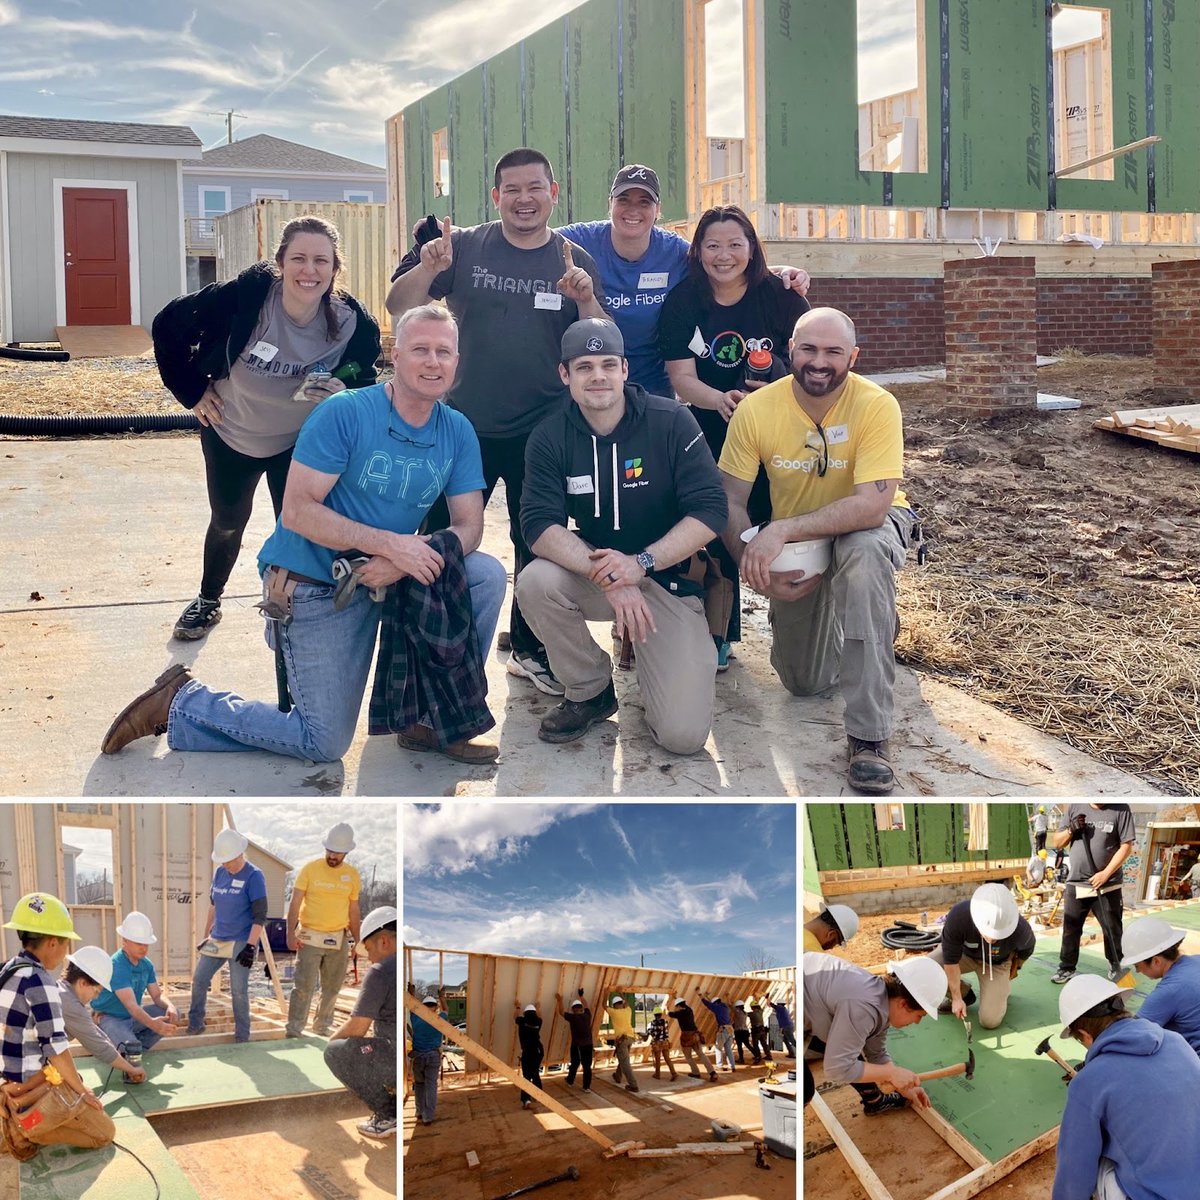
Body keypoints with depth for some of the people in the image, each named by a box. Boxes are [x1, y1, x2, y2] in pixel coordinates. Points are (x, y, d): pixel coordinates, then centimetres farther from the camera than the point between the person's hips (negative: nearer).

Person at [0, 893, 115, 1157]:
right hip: (34, 1091, -9)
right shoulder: (39, 979, -21)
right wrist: (81, 1089, -6)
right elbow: (54, 1047, -20)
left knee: (88, 1114, 26)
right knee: (104, 1132, 3)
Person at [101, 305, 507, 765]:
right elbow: (297, 511, -22)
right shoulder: (344, 413, -17)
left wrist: (404, 562, -26)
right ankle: (178, 704, 14)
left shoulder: (457, 433, -1)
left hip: (386, 580, 6)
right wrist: (390, 543, -32)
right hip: (314, 586, -5)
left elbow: (469, 526, -6)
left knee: (487, 573, -15)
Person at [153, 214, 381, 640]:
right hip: (229, 435, 0)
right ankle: (208, 600, 47)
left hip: (299, 444, 0)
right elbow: (168, 327, -16)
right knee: (227, 522, 20)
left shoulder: (352, 323, -26)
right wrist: (192, 392, -11)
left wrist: (345, 394, -31)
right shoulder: (244, 296, -31)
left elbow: (365, 381, -8)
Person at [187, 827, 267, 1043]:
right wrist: (206, 935, 19)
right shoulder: (220, 872, 7)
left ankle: (242, 1037, 7)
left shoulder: (253, 876, -13)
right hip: (216, 940, 7)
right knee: (199, 980, 8)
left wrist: (251, 946, -20)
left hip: (240, 942, -7)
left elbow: (260, 916, -15)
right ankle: (195, 1025, 25)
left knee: (239, 991, -5)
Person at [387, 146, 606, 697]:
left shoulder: (574, 261, 2)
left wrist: (586, 300, -21)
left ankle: (529, 650, 27)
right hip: (467, 426, -1)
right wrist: (427, 269, -25)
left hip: (542, 433, 1)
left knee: (537, 545, 12)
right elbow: (398, 306, -5)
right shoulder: (466, 246, -2)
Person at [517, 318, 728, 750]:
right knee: (535, 582, -32)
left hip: (669, 579, -2)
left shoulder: (670, 422, -12)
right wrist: (609, 576, -32)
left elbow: (710, 511, -15)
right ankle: (590, 693, -4)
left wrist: (641, 562, -28)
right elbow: (540, 524, -17)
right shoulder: (549, 438, -6)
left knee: (684, 735, -17)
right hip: (593, 575, 3)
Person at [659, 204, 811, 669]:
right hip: (712, 437, 1)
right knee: (720, 534, 3)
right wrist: (720, 400, -30)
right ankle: (718, 637, 18)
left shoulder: (779, 296, -8)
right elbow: (682, 376, -10)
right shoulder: (682, 303, -4)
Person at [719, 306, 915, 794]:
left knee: (863, 552, -41)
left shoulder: (877, 405, -27)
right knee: (804, 682, 7)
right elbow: (729, 501, -13)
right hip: (795, 551, 4)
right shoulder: (756, 410, -18)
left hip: (870, 529, -3)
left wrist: (782, 530, -45)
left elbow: (872, 505, -36)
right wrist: (757, 569, -28)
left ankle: (869, 736, -34)